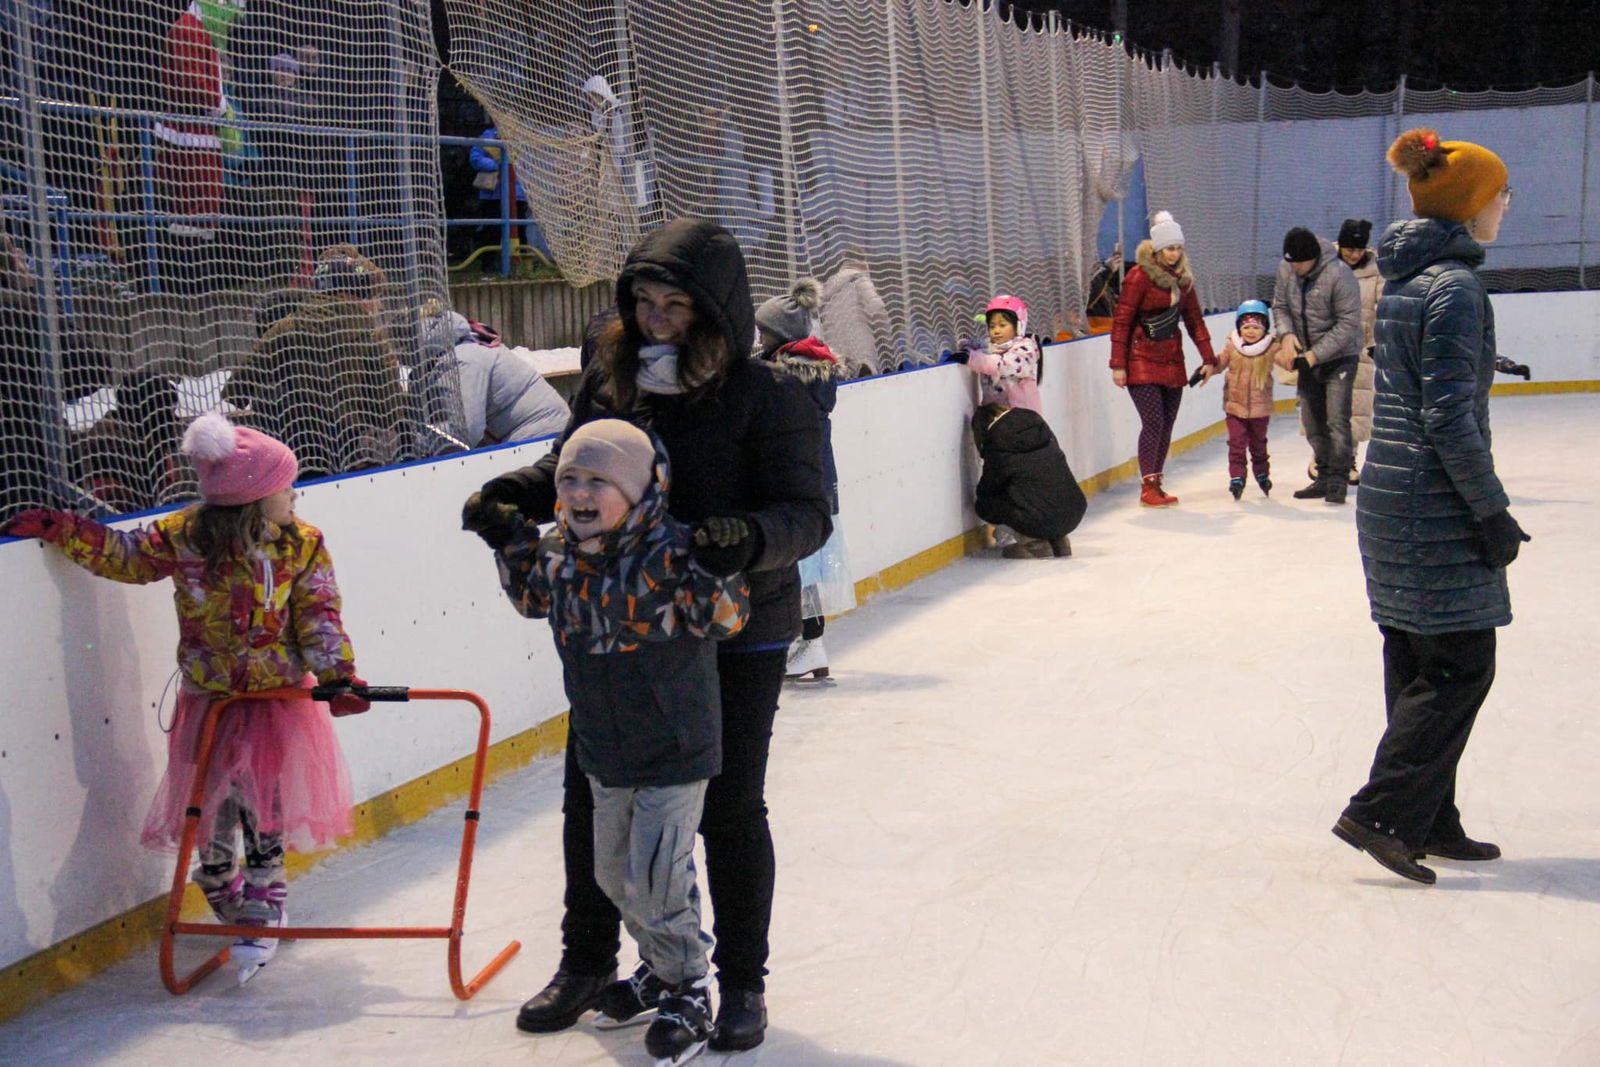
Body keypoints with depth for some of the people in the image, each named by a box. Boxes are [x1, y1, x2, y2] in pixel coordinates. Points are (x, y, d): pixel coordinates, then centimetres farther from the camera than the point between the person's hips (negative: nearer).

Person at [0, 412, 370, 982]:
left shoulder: (302, 545, -7)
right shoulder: (183, 538, -10)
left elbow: (319, 619, -5)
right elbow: (120, 554, 4)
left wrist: (337, 675, -17)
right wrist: (59, 528, -7)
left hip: (279, 703, 0)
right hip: (209, 702, 1)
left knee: (267, 814, -5)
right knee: (213, 814, 6)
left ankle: (259, 919, 7)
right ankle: (226, 895, 31)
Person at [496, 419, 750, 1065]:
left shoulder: (670, 552, -21)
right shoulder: (560, 553, -1)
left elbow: (724, 618, -21)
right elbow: (533, 596, 19)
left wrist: (711, 568, -38)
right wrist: (515, 544, 7)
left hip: (674, 752, -7)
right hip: (603, 752, 7)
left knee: (656, 879, -4)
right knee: (614, 873, 20)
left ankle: (687, 993, 18)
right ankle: (658, 965, 43)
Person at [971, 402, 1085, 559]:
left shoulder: (997, 442, -6)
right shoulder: (1037, 423, 11)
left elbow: (988, 487, 9)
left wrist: (979, 499, 34)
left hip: (1043, 520, -7)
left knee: (983, 505, 12)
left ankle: (1034, 543, 4)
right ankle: (1058, 539, 20)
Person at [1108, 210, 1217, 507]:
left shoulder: (1182, 277, 9)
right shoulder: (1140, 276, -10)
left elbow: (1194, 319, 15)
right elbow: (1122, 321, -10)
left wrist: (1208, 358, 12)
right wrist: (1118, 364, -13)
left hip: (1172, 360, 6)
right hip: (1142, 361, -6)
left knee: (1167, 424, 5)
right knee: (1153, 421, -12)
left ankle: (1156, 484, 13)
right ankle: (1147, 487, -5)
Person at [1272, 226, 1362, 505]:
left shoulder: (1339, 275, -23)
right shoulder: (1286, 270, -5)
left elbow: (1348, 324, -21)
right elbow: (1279, 306, 7)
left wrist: (1315, 355, -23)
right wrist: (1286, 334, -13)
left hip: (1339, 356, -6)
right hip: (1308, 357, 6)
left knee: (1337, 420, -13)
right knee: (1312, 422, 10)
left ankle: (1338, 481, -6)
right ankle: (1324, 478, 20)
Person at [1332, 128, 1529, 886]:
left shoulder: (1404, 277, 12)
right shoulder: (1455, 285, -16)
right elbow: (1449, 416, -20)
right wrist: (1493, 513, -15)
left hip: (1392, 496, 9)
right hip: (1435, 508, -9)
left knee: (1417, 666, 14)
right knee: (1461, 665, -2)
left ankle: (1428, 819, 22)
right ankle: (1380, 813, -1)